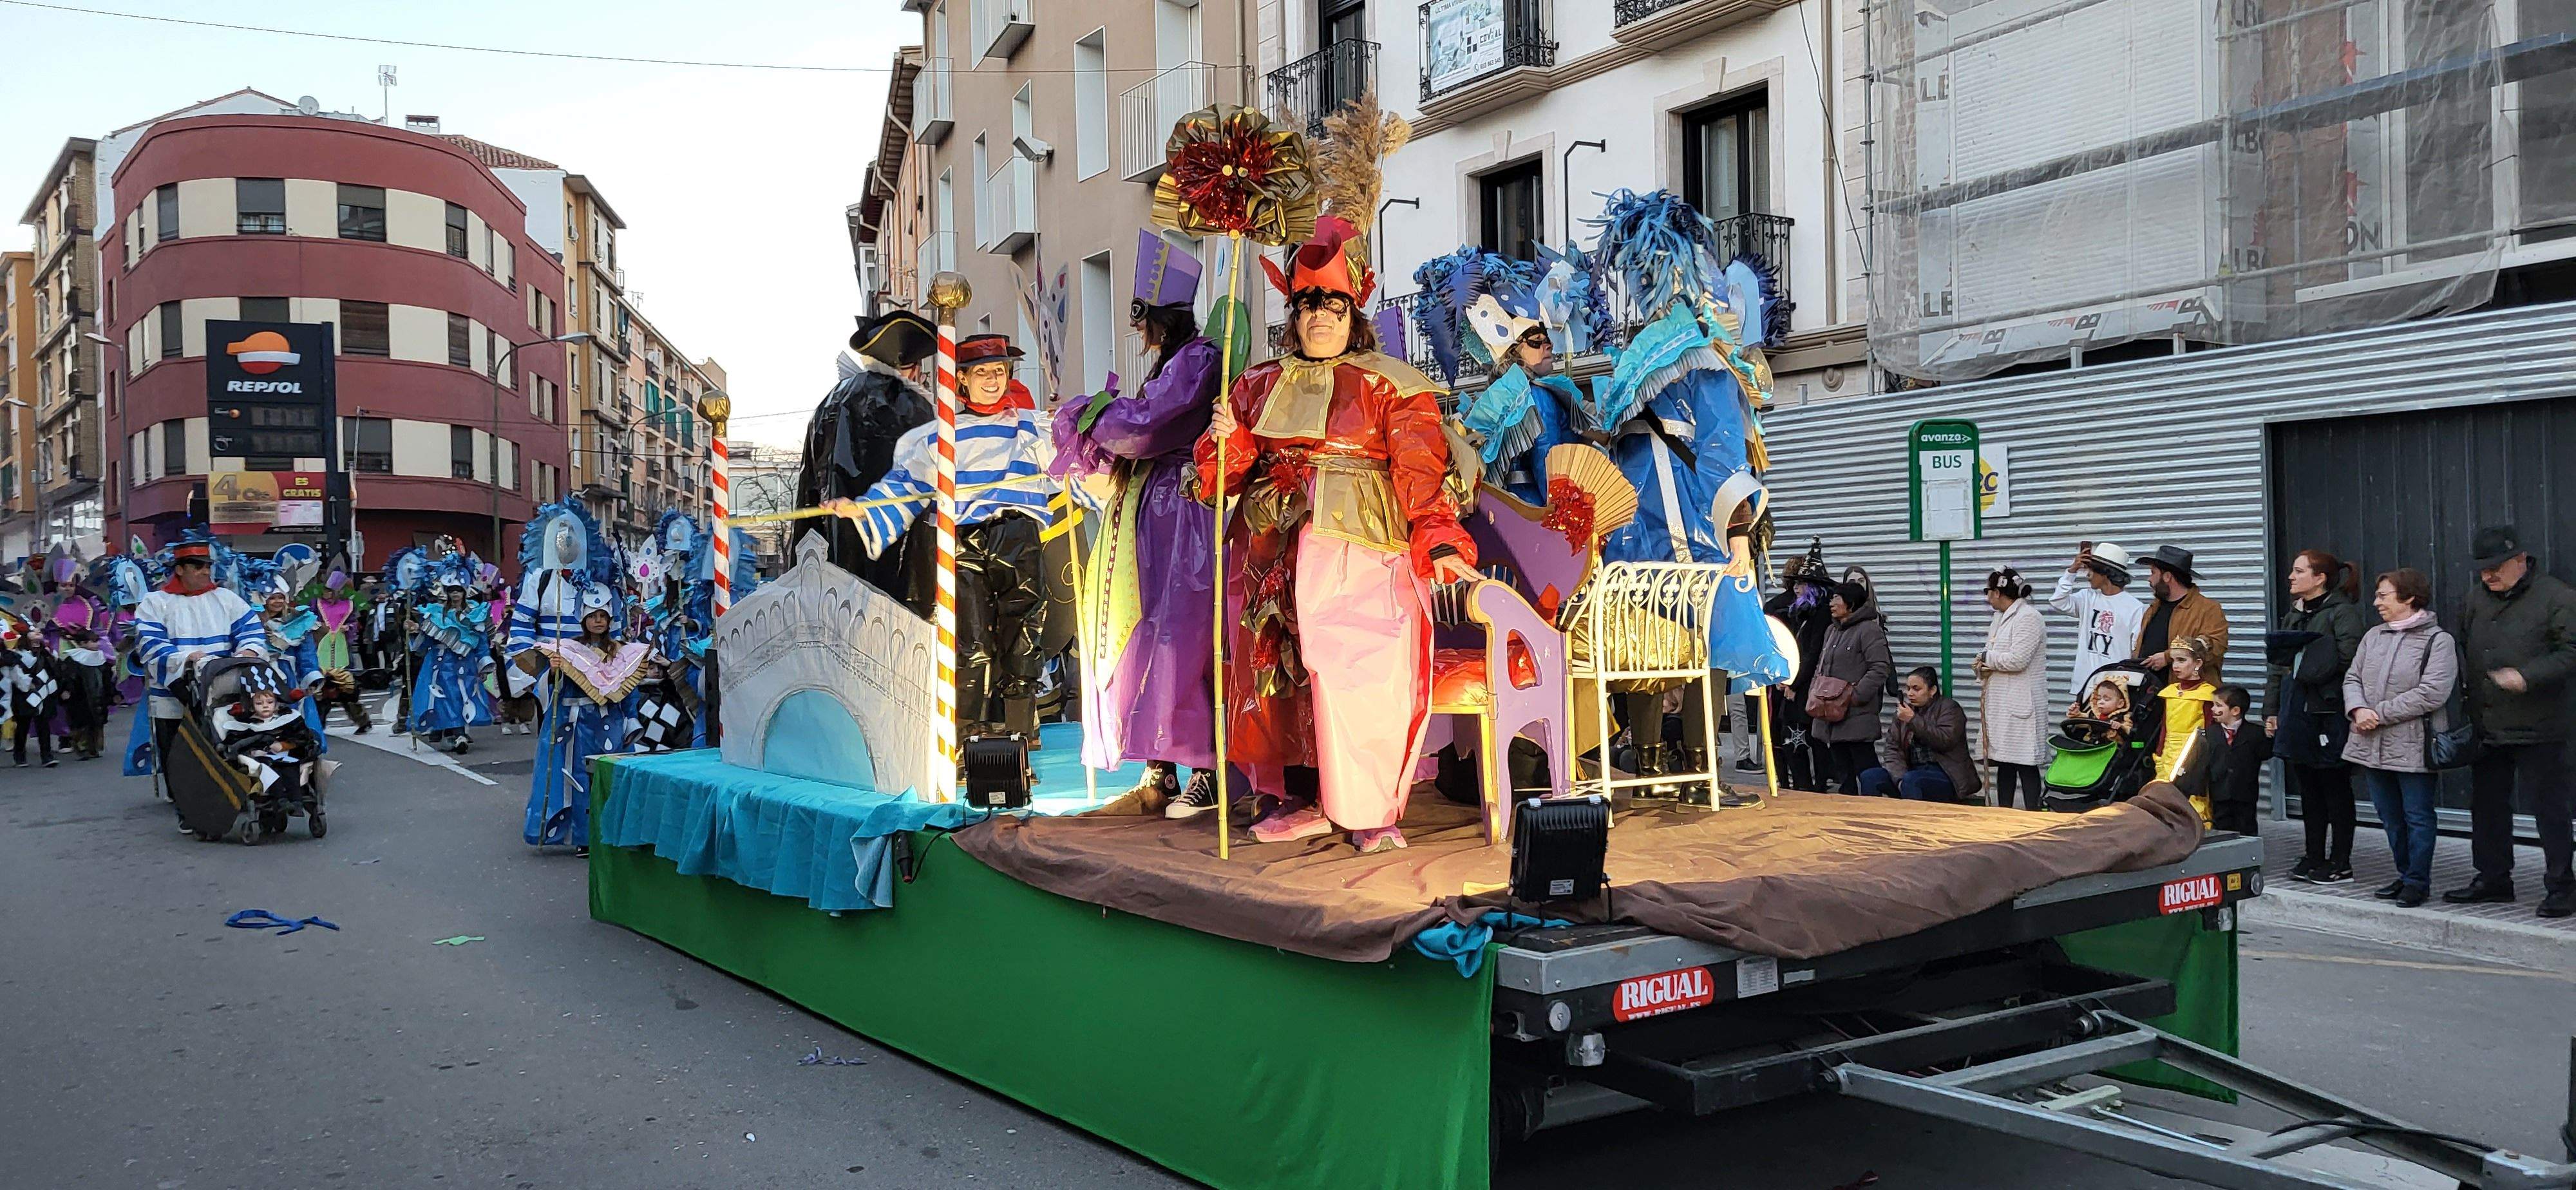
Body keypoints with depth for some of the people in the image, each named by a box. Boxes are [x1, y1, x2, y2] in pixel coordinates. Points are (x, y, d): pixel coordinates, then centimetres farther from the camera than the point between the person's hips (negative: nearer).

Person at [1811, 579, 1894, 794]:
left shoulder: (1869, 630, -9)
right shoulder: (1832, 631, 20)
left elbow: (1881, 668, -17)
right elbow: (1821, 667, 26)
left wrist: (1855, 696, -19)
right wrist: (1813, 694, 11)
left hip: (1857, 718, -9)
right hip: (1831, 716, 9)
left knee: (1864, 769, -7)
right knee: (1842, 771, 13)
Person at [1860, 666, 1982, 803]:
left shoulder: (1949, 707, 1)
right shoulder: (1902, 712, 15)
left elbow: (1945, 741, -16)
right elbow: (1891, 748, 5)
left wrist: (1913, 720, -18)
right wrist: (1900, 778, -12)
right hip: (1913, 770, 5)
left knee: (1911, 781, -36)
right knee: (1869, 777, -18)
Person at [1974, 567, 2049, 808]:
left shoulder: (2028, 617, -12)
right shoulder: (2000, 618, 18)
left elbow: (2017, 660, -22)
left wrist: (1986, 658, -8)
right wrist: (1984, 668, -2)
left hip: (2021, 704, -9)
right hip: (2001, 704, 9)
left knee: (2026, 764, -8)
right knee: (2004, 763, 11)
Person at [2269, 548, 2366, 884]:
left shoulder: (2343, 612, -8)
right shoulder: (2293, 615, 17)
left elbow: (2348, 660, -21)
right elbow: (2279, 667, 20)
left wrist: (2302, 654, -17)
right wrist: (2272, 712, 18)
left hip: (2330, 715, -8)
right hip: (2297, 714, 8)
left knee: (2335, 790, 0)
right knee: (2308, 790, 12)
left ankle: (2340, 863, 7)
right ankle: (2314, 857, 20)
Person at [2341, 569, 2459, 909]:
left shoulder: (2437, 641, -8)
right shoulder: (2373, 636, 12)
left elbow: (2432, 693, -17)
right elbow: (2352, 678, 12)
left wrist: (2378, 714, -17)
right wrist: (2358, 709, -9)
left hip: (2413, 746, -7)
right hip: (2373, 745, 7)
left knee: (2417, 816, 1)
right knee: (2390, 816, 15)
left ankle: (2418, 881, 10)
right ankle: (2406, 875, 27)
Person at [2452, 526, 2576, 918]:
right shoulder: (2477, 598, 12)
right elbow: (2463, 647, 22)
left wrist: (2527, 676, -23)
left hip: (2537, 728, -7)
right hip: (2486, 726, 7)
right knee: (2487, 805, 13)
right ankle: (2493, 879, 25)